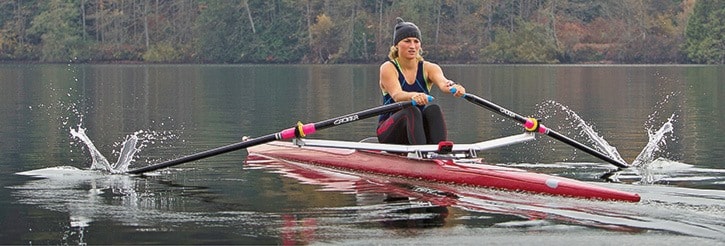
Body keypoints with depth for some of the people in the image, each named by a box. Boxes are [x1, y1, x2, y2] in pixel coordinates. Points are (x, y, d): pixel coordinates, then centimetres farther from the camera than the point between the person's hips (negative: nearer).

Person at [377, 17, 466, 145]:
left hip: (420, 128, 3)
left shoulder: (428, 68, 2)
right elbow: (397, 95, -27)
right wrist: (413, 96, -51)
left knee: (433, 109, -27)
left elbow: (443, 83, -22)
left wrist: (452, 87, -48)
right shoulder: (388, 68, -7)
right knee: (411, 111, -33)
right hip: (390, 132, -3)